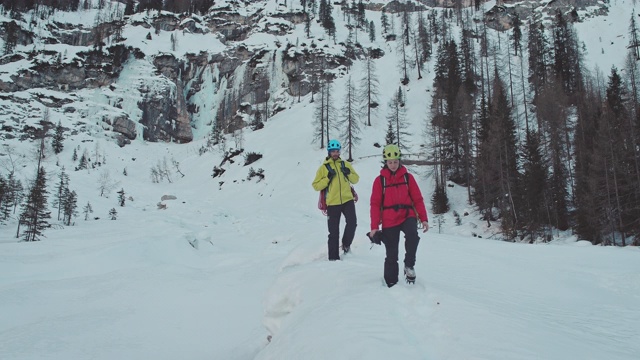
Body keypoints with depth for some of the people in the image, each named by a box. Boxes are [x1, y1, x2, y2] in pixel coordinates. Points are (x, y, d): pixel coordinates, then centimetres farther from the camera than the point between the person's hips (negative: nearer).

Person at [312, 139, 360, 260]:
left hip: (347, 200, 1)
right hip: (332, 203, -1)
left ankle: (346, 244, 7)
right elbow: (316, 186, 1)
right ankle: (333, 257, 12)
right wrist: (328, 178, -13)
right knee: (333, 232, 3)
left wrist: (349, 173, -6)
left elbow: (356, 179, 14)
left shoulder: (345, 164, 12)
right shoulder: (323, 167, 6)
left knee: (352, 223, -18)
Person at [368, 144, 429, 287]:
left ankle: (409, 265, -12)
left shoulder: (407, 177, 4)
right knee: (391, 255, 4)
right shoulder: (380, 180, 1)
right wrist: (374, 226, -5)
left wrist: (424, 218, -3)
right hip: (389, 221, 0)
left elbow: (418, 199, 5)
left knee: (412, 235, -32)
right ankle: (391, 284, 19)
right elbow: (375, 204, 0)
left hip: (407, 216, 0)